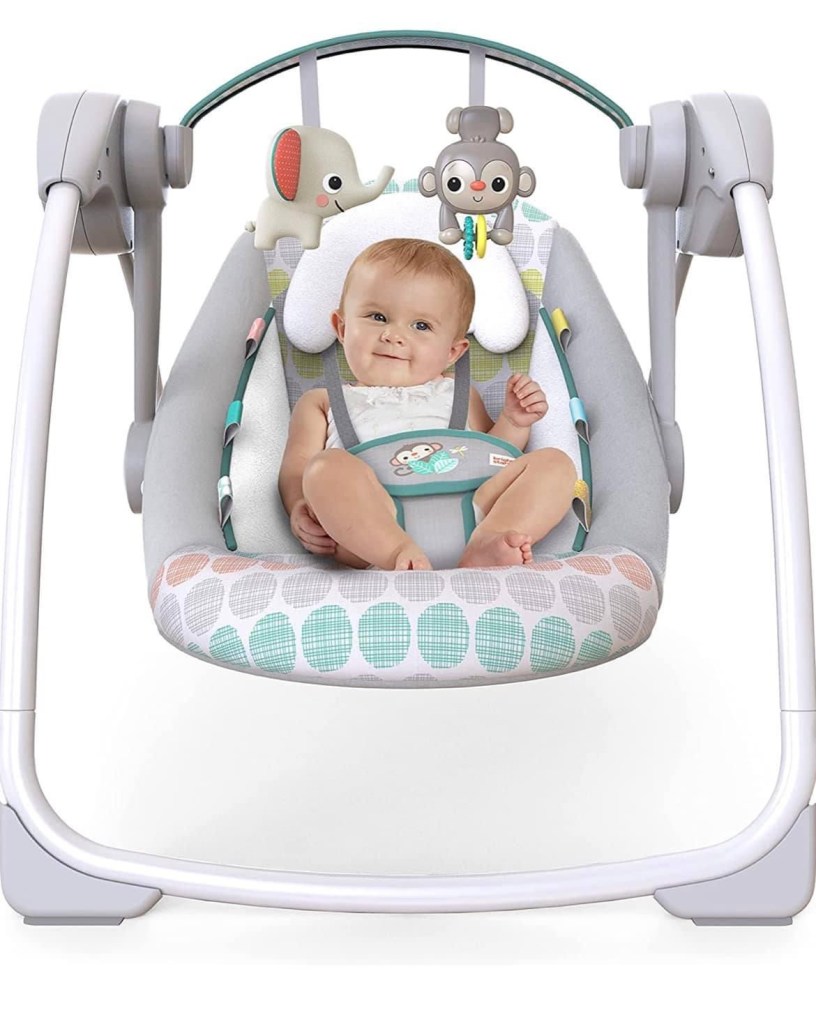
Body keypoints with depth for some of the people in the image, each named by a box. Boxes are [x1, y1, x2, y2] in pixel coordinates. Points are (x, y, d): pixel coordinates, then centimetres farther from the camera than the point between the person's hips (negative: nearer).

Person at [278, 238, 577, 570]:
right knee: (327, 467, -29)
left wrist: (513, 422, 10)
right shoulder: (323, 402, 27)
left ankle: (484, 546, -37)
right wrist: (301, 507, -9)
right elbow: (296, 468, 14)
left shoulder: (457, 396, 33)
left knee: (554, 463, -11)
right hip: (370, 524, -3)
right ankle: (399, 556, -46)